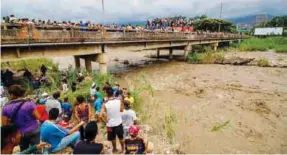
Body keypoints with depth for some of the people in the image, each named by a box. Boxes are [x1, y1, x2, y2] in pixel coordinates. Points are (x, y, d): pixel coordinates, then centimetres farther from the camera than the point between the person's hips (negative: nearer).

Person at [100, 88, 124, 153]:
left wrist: (106, 121, -8)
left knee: (113, 138, 23)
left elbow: (100, 116, -23)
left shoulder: (105, 104, -20)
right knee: (121, 137, 24)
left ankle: (114, 149, 44)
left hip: (110, 124, -1)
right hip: (118, 123, 1)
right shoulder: (119, 101, -15)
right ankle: (122, 148, 43)